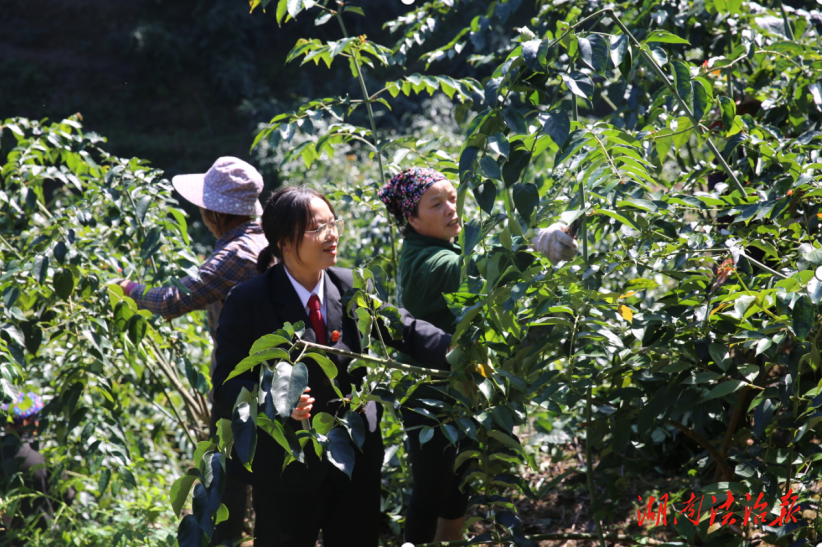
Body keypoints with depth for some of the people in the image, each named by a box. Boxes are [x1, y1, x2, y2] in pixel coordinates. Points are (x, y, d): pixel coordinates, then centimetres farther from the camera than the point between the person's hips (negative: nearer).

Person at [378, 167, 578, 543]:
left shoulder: (433, 250, 6)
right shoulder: (427, 262, -25)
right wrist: (536, 245, -56)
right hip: (431, 401, -10)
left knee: (459, 486, 19)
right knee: (431, 492, 1)